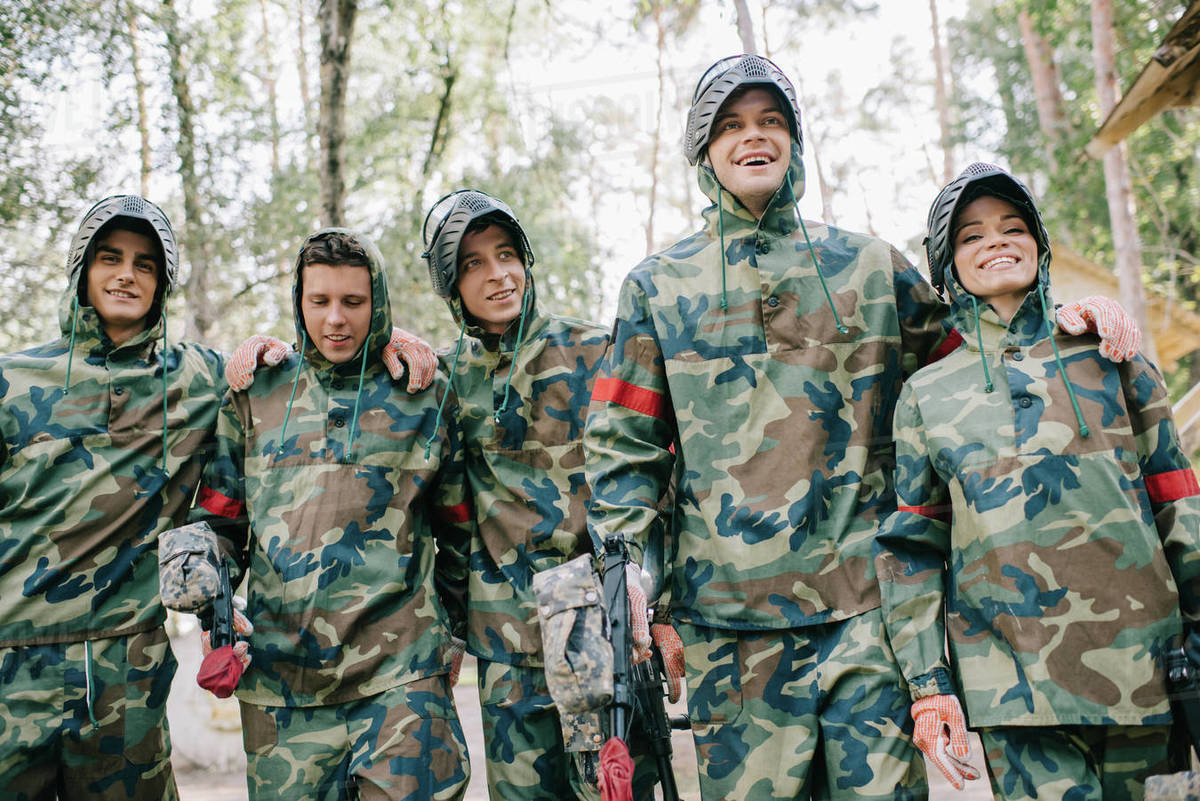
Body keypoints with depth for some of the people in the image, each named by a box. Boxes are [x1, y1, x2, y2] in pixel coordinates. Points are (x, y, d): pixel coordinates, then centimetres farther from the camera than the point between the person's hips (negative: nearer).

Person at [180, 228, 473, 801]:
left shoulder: (424, 397, 6)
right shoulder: (257, 395, 9)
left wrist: (454, 628, 16)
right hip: (279, 675, 2)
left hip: (399, 671, -1)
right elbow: (218, 515, 14)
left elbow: (457, 528, 14)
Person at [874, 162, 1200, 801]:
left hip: (1142, 669, 1)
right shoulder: (925, 396, 8)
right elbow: (912, 549, 8)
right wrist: (928, 686, 1)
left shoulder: (1110, 357, 9)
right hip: (1013, 685, -1)